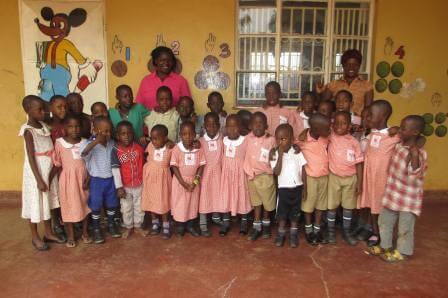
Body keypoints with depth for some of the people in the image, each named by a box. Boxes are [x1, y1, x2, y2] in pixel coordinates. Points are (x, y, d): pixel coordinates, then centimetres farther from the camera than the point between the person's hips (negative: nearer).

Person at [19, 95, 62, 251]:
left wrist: (53, 172, 5)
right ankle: (35, 237, 23)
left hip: (49, 172, 7)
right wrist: (39, 180, -18)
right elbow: (31, 158, -17)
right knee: (35, 204, 7)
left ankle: (48, 233, 31)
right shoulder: (28, 131, -16)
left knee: (47, 202, 17)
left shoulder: (44, 126, 5)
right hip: (36, 174, -7)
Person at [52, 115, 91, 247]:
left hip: (83, 179, 3)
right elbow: (57, 164, -4)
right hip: (67, 180, -3)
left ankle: (85, 232, 31)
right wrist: (57, 181, -5)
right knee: (68, 207, 7)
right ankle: (70, 236, 24)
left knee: (85, 206, 13)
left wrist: (88, 179, -5)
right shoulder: (59, 143, -9)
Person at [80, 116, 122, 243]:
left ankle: (111, 225, 38)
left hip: (110, 179, 4)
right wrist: (97, 140, -48)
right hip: (96, 180, -4)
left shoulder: (112, 144, -2)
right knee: (96, 207, 10)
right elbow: (83, 152, -40)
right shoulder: (89, 143, -17)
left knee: (111, 204, 18)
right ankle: (96, 230, 28)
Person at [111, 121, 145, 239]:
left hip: (139, 184, 1)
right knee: (126, 208, 16)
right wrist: (119, 187, -16)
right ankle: (128, 227, 36)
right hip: (125, 186, -1)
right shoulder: (115, 150, -15)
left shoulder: (139, 147, -12)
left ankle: (138, 226, 37)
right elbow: (115, 170, -15)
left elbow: (143, 163, 1)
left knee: (139, 207, 17)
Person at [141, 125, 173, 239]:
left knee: (164, 202, 5)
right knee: (151, 201, 13)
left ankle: (166, 226, 20)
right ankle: (155, 223, 32)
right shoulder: (150, 145, -8)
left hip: (163, 179, -2)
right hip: (150, 178, 2)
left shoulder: (170, 149, -14)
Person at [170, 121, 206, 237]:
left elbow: (201, 166, -5)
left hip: (194, 181, 3)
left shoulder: (199, 149, -8)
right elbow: (174, 167, -13)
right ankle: (179, 226, 26)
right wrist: (183, 183, -16)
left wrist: (195, 181, -13)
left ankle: (190, 225, 32)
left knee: (193, 203, 14)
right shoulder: (177, 149, -14)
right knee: (179, 204, 8)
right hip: (180, 181, -2)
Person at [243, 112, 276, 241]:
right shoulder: (248, 138, -5)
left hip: (266, 175, -2)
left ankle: (266, 224, 35)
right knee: (256, 202, 15)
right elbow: (245, 155, 5)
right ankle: (257, 226, 26)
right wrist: (249, 171, 2)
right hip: (252, 175, 2)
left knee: (267, 201, 14)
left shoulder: (271, 140, -12)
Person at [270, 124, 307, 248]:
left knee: (295, 212, 14)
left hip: (297, 187, 1)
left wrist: (305, 188, -2)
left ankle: (294, 234, 29)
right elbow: (277, 172, -20)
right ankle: (281, 233, 26)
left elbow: (303, 171, 0)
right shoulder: (275, 154, -8)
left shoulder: (297, 153, -5)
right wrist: (280, 154, -22)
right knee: (282, 212, 10)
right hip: (283, 188, -1)